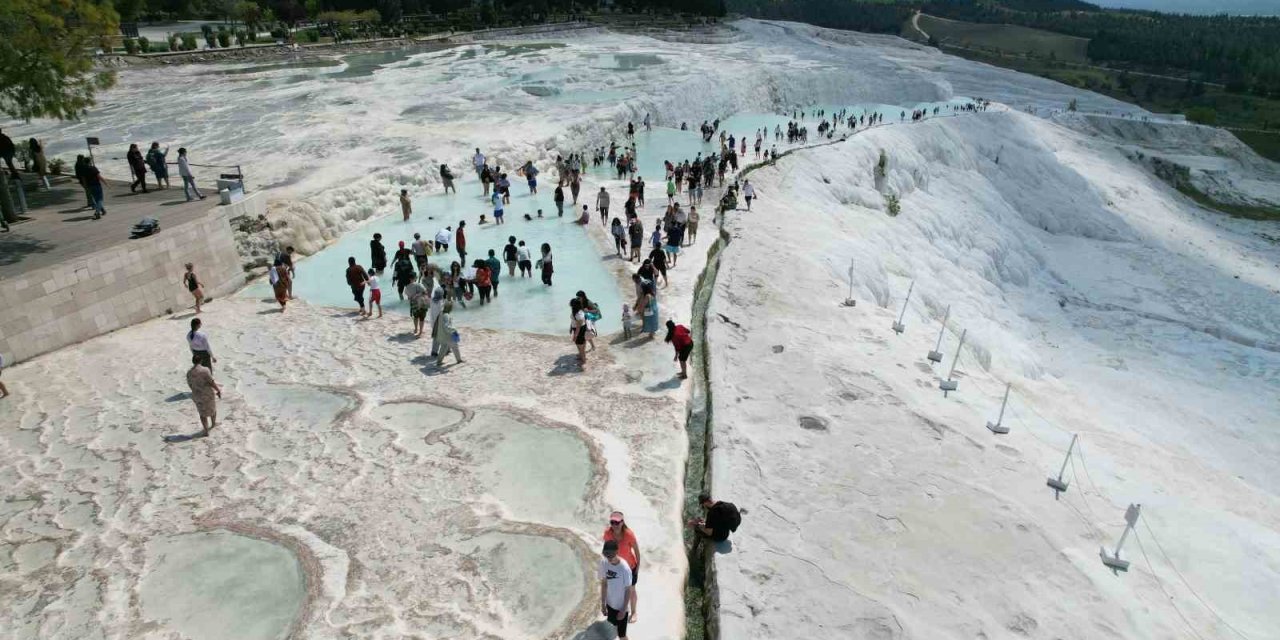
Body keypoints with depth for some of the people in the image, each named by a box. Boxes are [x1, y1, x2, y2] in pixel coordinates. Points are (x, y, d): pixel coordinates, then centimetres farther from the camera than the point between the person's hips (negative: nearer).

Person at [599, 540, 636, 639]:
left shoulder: (625, 569, -28)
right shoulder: (603, 563, -14)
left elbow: (628, 591, -18)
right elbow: (604, 583, -1)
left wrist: (623, 610, -14)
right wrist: (603, 603, 1)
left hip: (622, 607, -5)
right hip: (610, 604, 5)